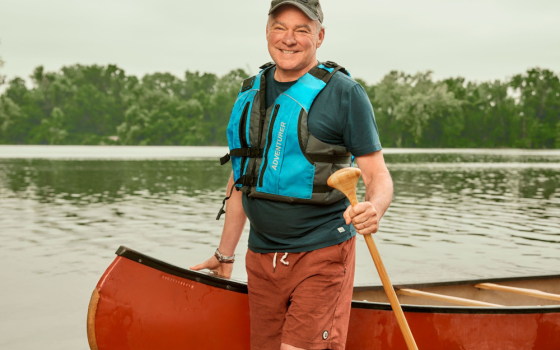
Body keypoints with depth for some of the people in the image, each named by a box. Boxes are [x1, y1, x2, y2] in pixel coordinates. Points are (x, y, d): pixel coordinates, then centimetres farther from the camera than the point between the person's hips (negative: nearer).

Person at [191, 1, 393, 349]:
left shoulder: (343, 92, -6)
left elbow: (378, 174, -8)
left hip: (321, 254, -5)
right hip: (261, 257, 6)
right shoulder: (251, 93, 11)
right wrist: (225, 255, 20)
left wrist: (374, 209, -31)